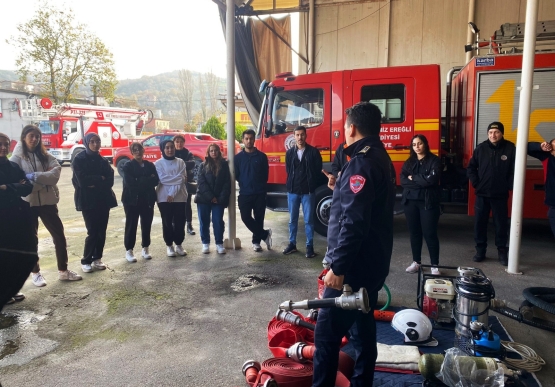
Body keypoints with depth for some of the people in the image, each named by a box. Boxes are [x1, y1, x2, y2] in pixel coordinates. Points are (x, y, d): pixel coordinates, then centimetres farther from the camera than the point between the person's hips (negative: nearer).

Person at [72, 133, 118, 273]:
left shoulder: (103, 160, 11)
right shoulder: (79, 159, -3)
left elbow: (110, 180, 0)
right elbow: (82, 180, -15)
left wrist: (94, 183, -14)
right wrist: (100, 179, -8)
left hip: (103, 200, 5)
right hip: (88, 201, -4)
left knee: (101, 231, 5)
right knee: (92, 232, -6)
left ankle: (97, 258, 19)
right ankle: (86, 261, 9)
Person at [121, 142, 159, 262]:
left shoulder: (150, 165, 8)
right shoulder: (128, 166, -1)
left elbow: (155, 181, -5)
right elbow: (130, 182, -16)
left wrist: (139, 182, -15)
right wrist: (147, 180, -12)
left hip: (148, 200, 3)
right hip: (132, 200, -3)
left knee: (146, 224, 7)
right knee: (131, 225, 2)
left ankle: (145, 249, 20)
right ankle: (129, 250, 12)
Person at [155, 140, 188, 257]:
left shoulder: (180, 162, 5)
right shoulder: (158, 164, 1)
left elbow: (183, 179, -6)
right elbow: (162, 179, -12)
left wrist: (173, 193, -15)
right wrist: (178, 178, -12)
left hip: (179, 197, 1)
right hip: (164, 198, -1)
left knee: (179, 222, 4)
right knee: (167, 222, 5)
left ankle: (179, 245, 20)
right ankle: (169, 245, 17)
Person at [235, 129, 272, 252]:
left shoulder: (262, 156, 3)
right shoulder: (238, 157, 4)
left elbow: (265, 175, 6)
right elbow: (235, 175, 5)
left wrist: (260, 186, 3)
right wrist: (244, 184, 2)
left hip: (260, 193, 0)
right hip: (244, 193, 1)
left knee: (259, 218, 5)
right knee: (246, 217, -6)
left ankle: (256, 241, 20)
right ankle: (265, 234, 9)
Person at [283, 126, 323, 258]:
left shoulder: (314, 152, -2)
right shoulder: (290, 153, 6)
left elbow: (318, 171, 0)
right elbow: (288, 170, 12)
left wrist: (312, 186, -1)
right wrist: (292, 183, 7)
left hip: (308, 191, -3)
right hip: (292, 190, 3)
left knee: (309, 220, 2)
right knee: (292, 219, 10)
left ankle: (310, 246, 11)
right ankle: (292, 244, 22)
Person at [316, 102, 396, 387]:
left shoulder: (361, 163, -19)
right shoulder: (380, 159, 13)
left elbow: (354, 222, -26)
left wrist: (337, 267, -24)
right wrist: (339, 189, 22)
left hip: (354, 266, -10)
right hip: (371, 263, 10)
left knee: (327, 332, -1)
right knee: (363, 329, 18)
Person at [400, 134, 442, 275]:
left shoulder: (434, 160, -1)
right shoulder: (409, 162, 11)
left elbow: (432, 179, -16)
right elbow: (403, 180, -3)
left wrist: (413, 178, -6)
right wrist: (421, 182, -13)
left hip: (428, 202, -4)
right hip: (410, 201, 4)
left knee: (430, 233, -2)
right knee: (414, 232, 10)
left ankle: (435, 265, 7)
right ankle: (416, 262, 21)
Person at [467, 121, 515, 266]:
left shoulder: (510, 148, -4)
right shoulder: (481, 148, 0)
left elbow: (515, 170, -1)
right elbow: (471, 168, 7)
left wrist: (509, 186, -7)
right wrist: (475, 183, -1)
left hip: (500, 195, -1)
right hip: (482, 194, 2)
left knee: (501, 223, 6)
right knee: (480, 222, 6)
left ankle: (502, 251, 19)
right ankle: (480, 250, 19)